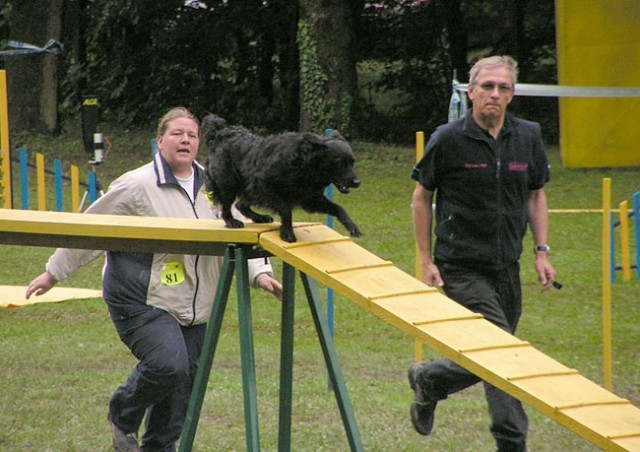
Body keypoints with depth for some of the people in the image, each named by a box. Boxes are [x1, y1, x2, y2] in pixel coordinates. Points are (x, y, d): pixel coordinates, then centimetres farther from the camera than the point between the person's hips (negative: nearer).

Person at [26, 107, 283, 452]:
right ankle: (123, 418, 6)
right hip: (142, 301, -6)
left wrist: (259, 273, -7)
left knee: (186, 381, 6)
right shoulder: (137, 185, -9)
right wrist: (53, 273, 1)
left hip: (193, 306, 6)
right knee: (168, 365, -22)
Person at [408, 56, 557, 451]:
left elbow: (536, 195, 16)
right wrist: (426, 260, -3)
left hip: (506, 268, 6)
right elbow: (422, 198, 1)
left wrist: (542, 251, 7)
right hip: (462, 269, -6)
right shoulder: (448, 140, -8)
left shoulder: (528, 137, 5)